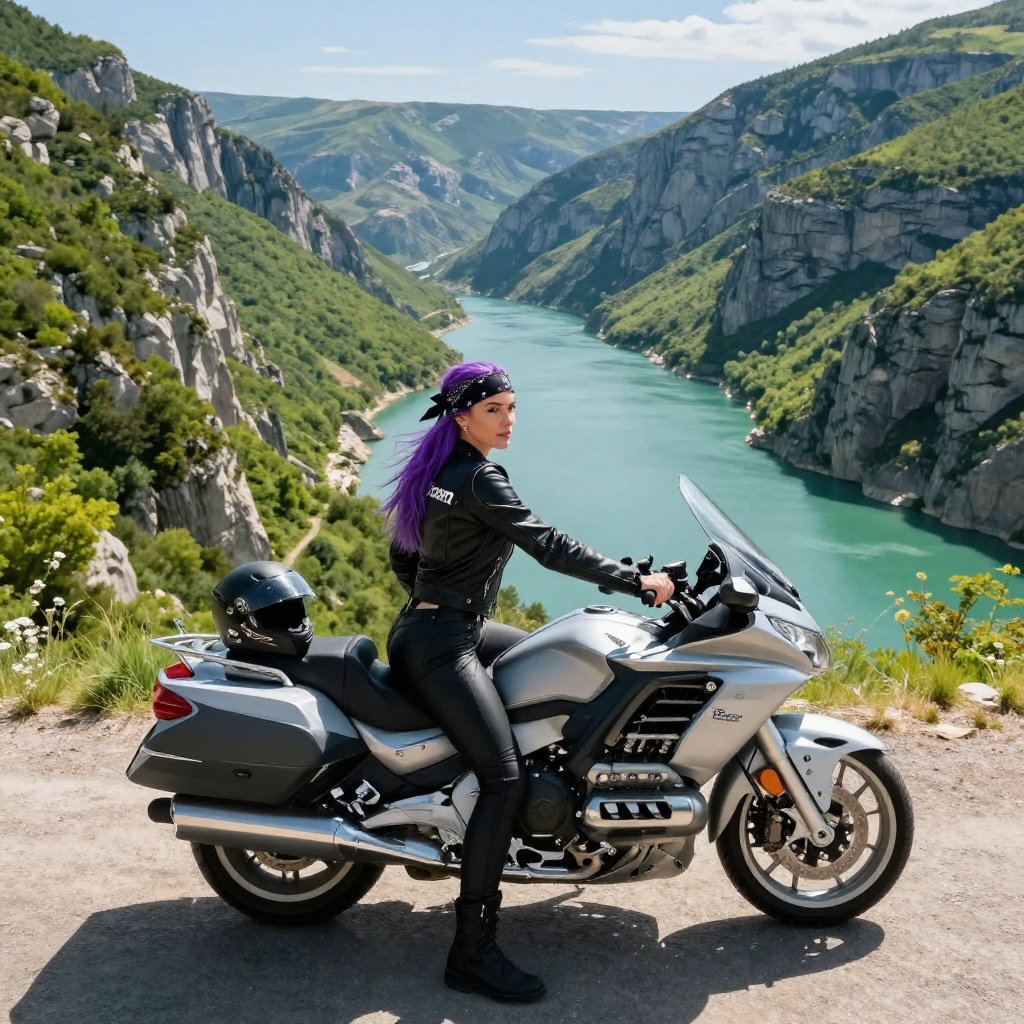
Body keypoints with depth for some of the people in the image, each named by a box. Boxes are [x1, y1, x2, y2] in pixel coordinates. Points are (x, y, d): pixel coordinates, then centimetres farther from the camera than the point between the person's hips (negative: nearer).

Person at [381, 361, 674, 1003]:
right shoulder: (478, 478, -15)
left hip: (440, 627, 10)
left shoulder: (437, 470, 14)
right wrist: (636, 581, -14)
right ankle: (472, 950, -17)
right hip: (441, 647, -10)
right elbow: (549, 546, -19)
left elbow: (402, 556, 21)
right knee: (505, 778, -18)